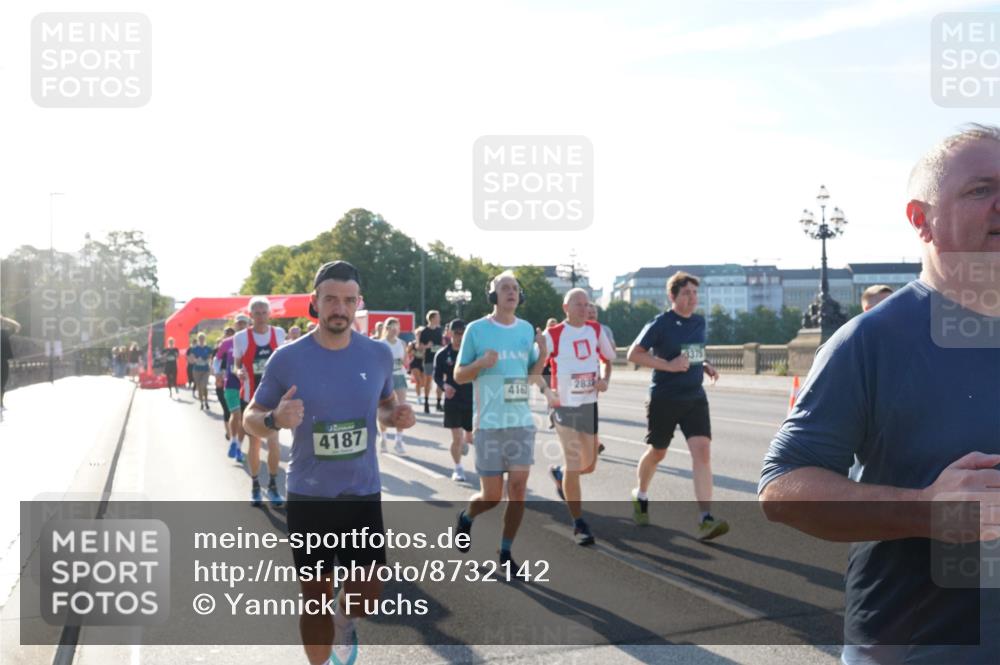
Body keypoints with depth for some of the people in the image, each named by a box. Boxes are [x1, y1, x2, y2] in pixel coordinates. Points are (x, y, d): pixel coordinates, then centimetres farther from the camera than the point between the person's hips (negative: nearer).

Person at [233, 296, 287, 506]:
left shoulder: (279, 333, -1)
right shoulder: (241, 337, -7)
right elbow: (236, 365, 1)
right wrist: (239, 372, -20)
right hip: (250, 396, -1)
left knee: (273, 440, -8)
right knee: (254, 441, 9)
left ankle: (272, 485, 8)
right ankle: (255, 486, 24)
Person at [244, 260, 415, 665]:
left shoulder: (379, 354, -3)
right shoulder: (287, 358, -10)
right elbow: (250, 418, -1)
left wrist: (396, 416, -9)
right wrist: (275, 419, -24)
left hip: (363, 493, 2)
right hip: (308, 496, -1)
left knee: (367, 595, 5)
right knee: (315, 599, 9)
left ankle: (344, 622, 42)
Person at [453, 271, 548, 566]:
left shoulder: (527, 329, 7)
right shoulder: (476, 329, -5)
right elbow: (459, 376, 0)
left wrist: (542, 356, -5)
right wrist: (481, 363, -19)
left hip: (522, 421, 4)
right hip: (489, 423, -4)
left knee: (518, 489, -1)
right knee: (492, 495, 2)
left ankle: (505, 552, 14)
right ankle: (465, 518, 35)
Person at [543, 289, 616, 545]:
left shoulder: (596, 330, 4)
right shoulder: (553, 335, -9)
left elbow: (607, 358, 18)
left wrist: (605, 380, -1)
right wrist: (546, 391, -19)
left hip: (590, 405, 5)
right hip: (564, 406, -5)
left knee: (589, 464, 11)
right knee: (574, 466, -6)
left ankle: (559, 473, 44)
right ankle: (579, 523, 8)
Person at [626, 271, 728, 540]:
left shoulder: (700, 321, 7)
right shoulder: (660, 324, -10)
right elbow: (633, 354, -11)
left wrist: (705, 365, 2)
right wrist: (668, 365, -20)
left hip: (695, 398, 4)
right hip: (664, 399, -4)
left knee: (702, 451, -13)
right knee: (657, 453, 12)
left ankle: (706, 519, -16)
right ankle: (640, 496, 41)